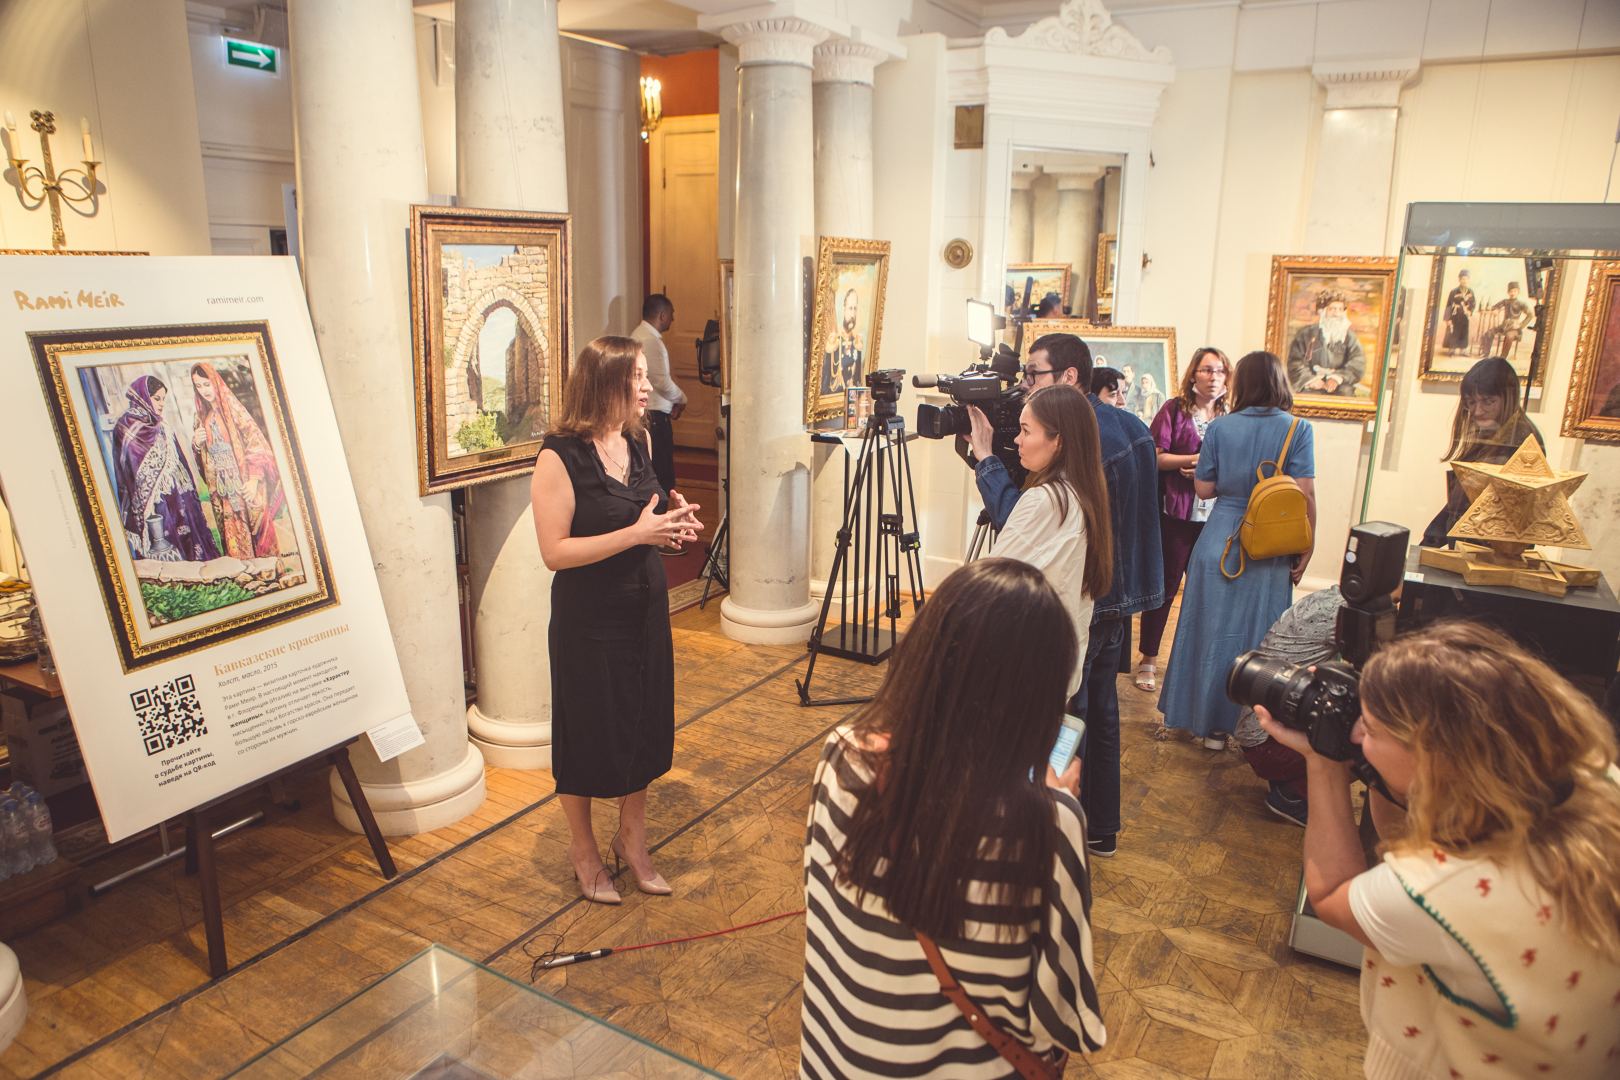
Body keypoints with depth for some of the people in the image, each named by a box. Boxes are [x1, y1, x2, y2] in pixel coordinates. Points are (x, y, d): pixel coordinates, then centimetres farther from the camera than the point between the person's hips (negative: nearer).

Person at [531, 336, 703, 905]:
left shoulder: (639, 441, 2)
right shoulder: (559, 457, -18)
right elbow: (555, 552, -21)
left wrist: (672, 520, -6)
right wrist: (636, 533, -27)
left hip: (646, 607, 7)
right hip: (589, 618, -6)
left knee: (644, 725, 16)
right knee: (590, 730, 10)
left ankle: (632, 838, 37)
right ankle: (583, 847, 33)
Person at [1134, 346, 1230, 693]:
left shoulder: (1229, 417, 9)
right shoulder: (1174, 410, -2)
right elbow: (1155, 457, -9)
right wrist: (1195, 459, -13)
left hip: (1214, 517, 4)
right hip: (1175, 514, -4)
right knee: (1165, 585, 3)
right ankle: (1148, 660, 14)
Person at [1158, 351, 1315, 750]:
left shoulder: (1220, 428, -2)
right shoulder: (1297, 429, -6)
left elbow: (1204, 488, 1)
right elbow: (1304, 494, -10)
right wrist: (1305, 549, -1)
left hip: (1220, 541, 1)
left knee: (1213, 628, 12)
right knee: (1258, 635, 9)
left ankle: (1210, 722, 23)